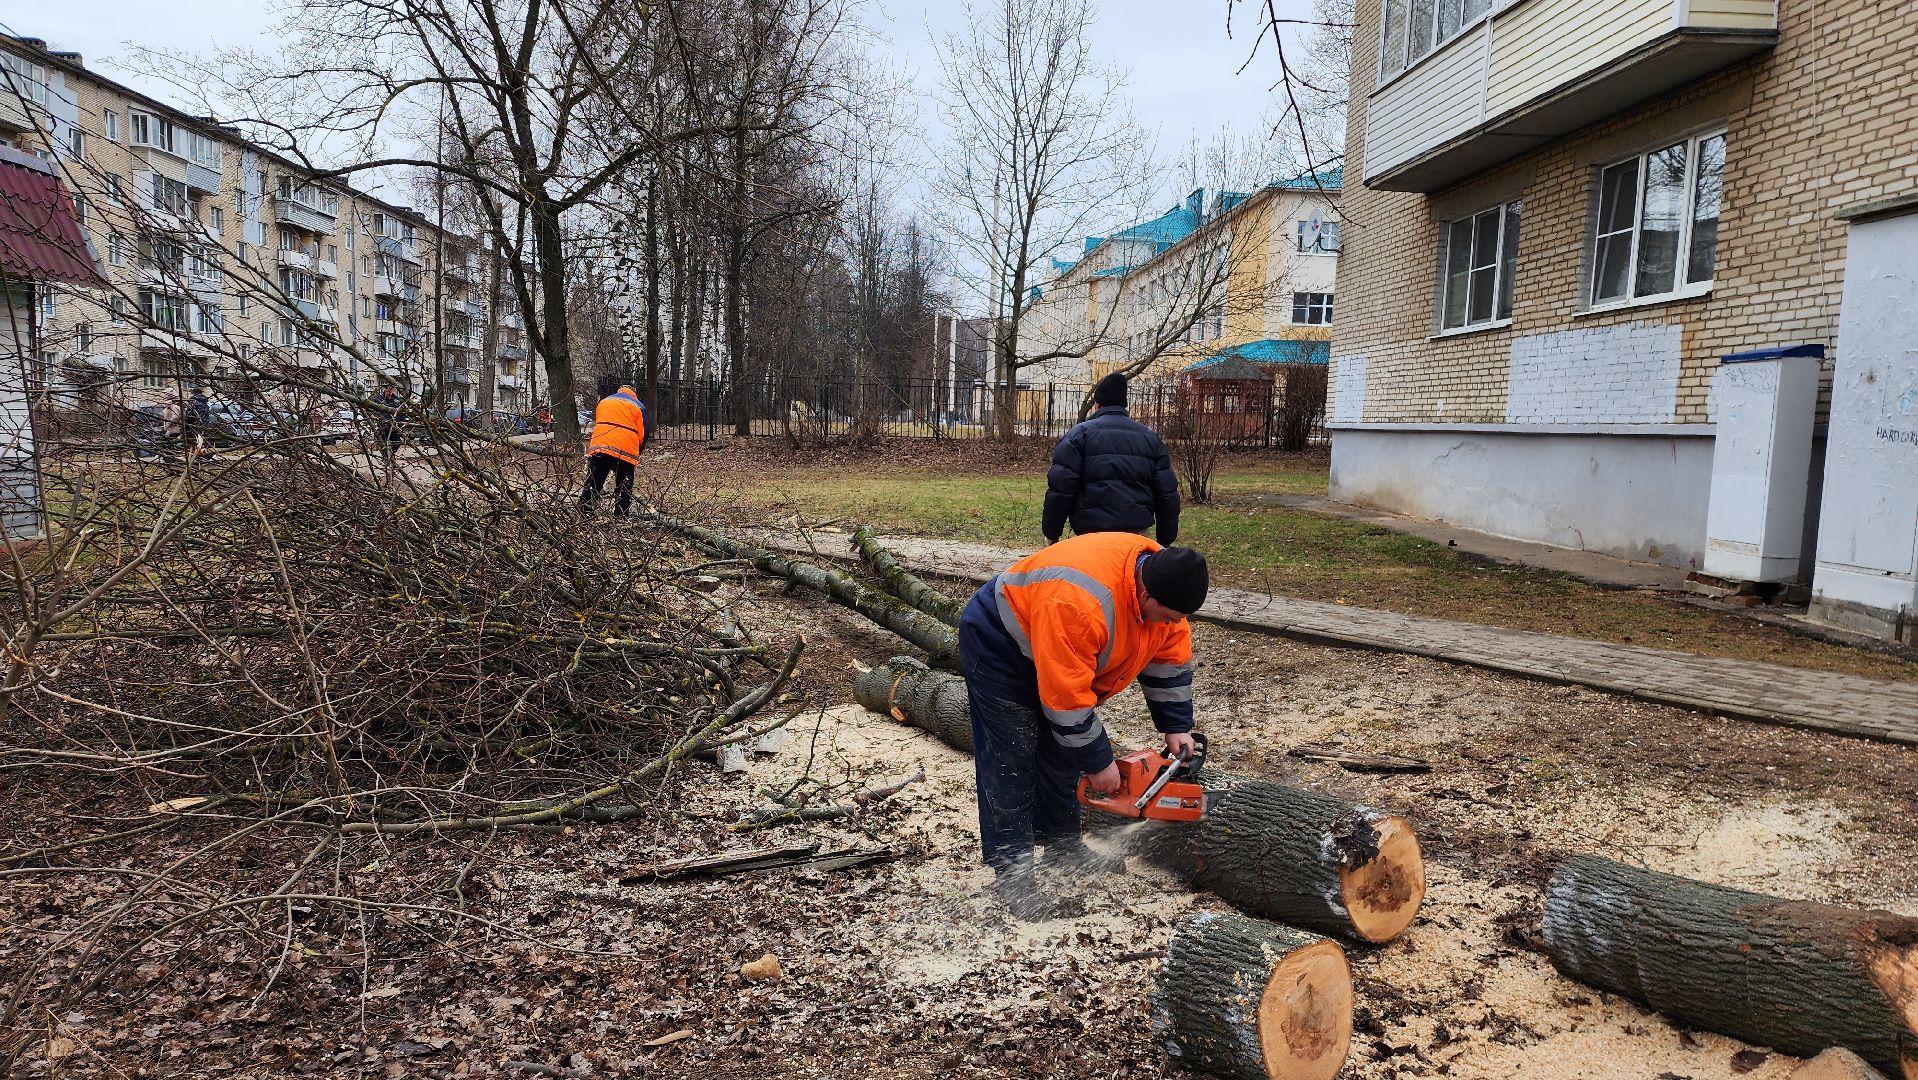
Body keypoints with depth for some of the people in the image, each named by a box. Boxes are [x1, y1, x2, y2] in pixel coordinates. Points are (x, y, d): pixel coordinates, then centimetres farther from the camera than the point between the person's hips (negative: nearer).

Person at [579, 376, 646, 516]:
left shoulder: (604, 402, 22)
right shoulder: (638, 406, 12)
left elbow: (596, 424, 24)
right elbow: (643, 435, 7)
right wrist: (639, 449, 25)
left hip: (599, 447, 3)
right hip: (626, 452, -2)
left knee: (592, 484, 5)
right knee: (624, 489, 7)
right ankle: (620, 517, 4)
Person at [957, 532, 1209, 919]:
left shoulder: (1162, 581, -17)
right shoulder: (1079, 602, -43)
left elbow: (1170, 657, -3)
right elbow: (1067, 697, -35)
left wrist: (1177, 727, -4)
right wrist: (1098, 762, -23)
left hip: (1053, 656, 8)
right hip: (998, 648, -8)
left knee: (1062, 752, 12)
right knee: (1012, 762, -7)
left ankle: (1062, 845, 27)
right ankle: (1010, 874, 1)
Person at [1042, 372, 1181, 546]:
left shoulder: (1079, 434, 2)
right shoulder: (1150, 436, 15)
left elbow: (1060, 487, -6)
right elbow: (1167, 493, 11)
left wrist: (1052, 533, 3)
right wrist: (1166, 539, 17)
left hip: (1093, 532, -4)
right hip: (1138, 533, 4)